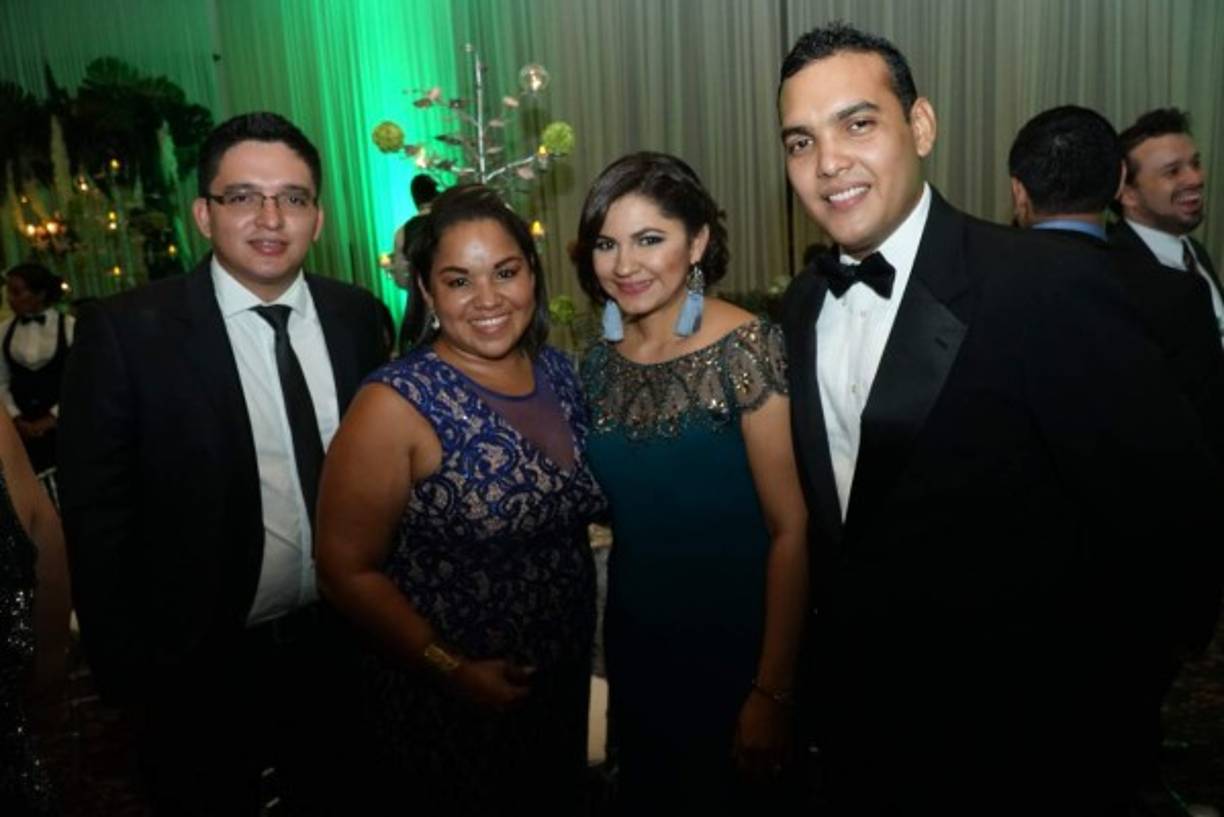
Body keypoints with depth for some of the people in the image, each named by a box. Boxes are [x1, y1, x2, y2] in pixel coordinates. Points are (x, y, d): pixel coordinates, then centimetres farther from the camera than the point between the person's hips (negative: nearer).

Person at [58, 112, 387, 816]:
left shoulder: (359, 317, -3)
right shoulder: (127, 331, -14)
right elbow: (97, 517, -11)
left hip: (341, 649, 4)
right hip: (202, 669, -3)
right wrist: (130, 673, -8)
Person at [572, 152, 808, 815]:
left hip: (732, 655, -5)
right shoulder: (600, 362, -1)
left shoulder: (746, 350, -19)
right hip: (634, 648, 5)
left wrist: (774, 691, -18)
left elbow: (790, 529, -18)